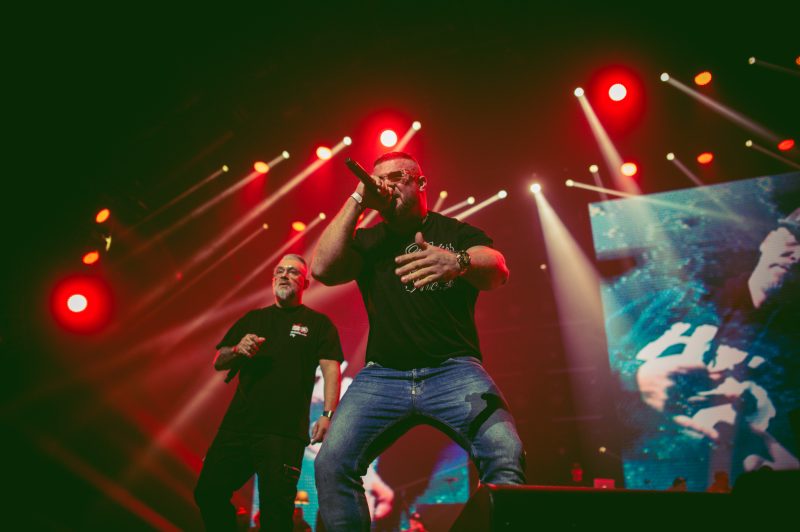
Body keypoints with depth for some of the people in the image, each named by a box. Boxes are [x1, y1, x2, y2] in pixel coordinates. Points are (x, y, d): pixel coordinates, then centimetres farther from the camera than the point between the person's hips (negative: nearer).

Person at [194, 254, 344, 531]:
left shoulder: (318, 323, 6)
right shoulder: (252, 319, 18)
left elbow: (331, 369, -5)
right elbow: (218, 363, 17)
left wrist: (328, 414, -19)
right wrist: (237, 350, -6)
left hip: (285, 432, -4)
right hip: (237, 426, 5)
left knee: (276, 508, -4)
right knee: (208, 493, 8)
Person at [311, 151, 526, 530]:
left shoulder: (456, 231, 10)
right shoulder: (368, 241, 17)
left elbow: (497, 270, -10)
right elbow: (322, 269, -1)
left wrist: (459, 262, -34)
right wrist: (357, 202, 1)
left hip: (453, 369, -1)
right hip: (382, 375, 2)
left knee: (506, 457, -25)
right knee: (331, 465, -18)